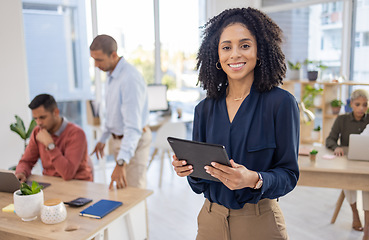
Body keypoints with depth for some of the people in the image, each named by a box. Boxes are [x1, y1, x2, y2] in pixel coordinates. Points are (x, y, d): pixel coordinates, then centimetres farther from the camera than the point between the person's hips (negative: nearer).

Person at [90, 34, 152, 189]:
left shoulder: (130, 78, -27)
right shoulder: (112, 74, 6)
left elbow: (133, 126, -32)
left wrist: (121, 163, -37)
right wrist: (103, 139, 24)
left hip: (134, 141, -9)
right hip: (119, 138, 9)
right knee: (121, 190, 17)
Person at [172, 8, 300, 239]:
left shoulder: (281, 103, -11)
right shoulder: (205, 109, 1)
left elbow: (289, 174, -10)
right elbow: (200, 184, 5)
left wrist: (253, 179, -28)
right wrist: (187, 167, -15)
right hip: (211, 220, 3)